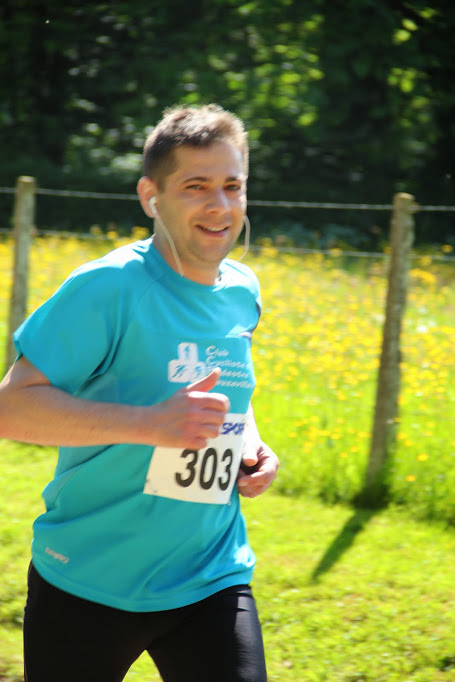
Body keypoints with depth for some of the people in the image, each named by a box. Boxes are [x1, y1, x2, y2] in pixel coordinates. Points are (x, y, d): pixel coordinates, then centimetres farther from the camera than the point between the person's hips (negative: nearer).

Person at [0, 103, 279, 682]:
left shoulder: (243, 293, 6)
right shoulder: (108, 288, -15)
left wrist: (251, 444, 5)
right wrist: (151, 423, -28)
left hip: (211, 583, 4)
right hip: (88, 585, -4)